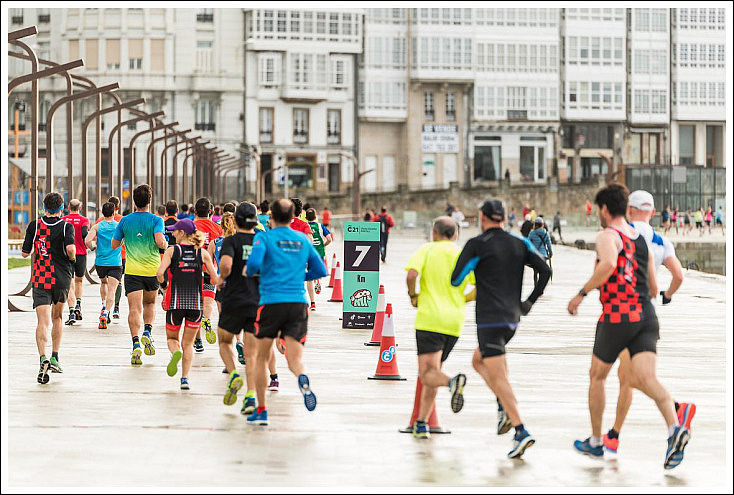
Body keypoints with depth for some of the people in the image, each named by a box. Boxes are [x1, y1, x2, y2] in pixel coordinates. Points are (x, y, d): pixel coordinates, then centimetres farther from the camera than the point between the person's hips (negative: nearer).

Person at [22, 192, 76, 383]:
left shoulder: (34, 225, 1)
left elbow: (25, 253, 4)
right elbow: (70, 248, -21)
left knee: (42, 321, -8)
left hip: (40, 279, 0)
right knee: (57, 317, 22)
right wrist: (72, 258, 1)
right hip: (62, 278, 0)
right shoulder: (66, 226, -4)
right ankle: (55, 358, 21)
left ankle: (43, 358, -29)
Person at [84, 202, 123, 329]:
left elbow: (87, 241, -14)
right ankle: (105, 313, -25)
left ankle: (104, 305, 18)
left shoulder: (97, 226, -1)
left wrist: (93, 247, 6)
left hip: (100, 262, 2)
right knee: (111, 291, -7)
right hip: (116, 263, -2)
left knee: (103, 283, 31)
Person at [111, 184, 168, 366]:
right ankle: (147, 332, 0)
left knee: (134, 308, -6)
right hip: (152, 269, 0)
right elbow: (160, 242, -18)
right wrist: (166, 245, 4)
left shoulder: (125, 221, 4)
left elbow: (114, 245, 11)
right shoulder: (156, 220, -3)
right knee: (150, 303, 22)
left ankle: (136, 343, -23)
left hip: (132, 270, 0)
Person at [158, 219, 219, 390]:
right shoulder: (202, 252, 3)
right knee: (188, 343, 14)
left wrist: (163, 283, 6)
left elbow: (160, 273, -14)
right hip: (196, 303, 2)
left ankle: (175, 352, -16)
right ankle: (185, 378, 1)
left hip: (175, 302, -2)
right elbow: (215, 280, 1)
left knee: (171, 338, 18)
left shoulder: (172, 250, -2)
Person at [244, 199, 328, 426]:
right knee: (294, 358, -2)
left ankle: (261, 410, 17)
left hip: (272, 302, -2)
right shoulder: (303, 240, 13)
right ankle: (302, 380, -38)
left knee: (261, 357, 14)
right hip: (298, 303, 2)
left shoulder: (265, 238, 0)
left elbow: (254, 262, -17)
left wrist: (248, 271, 5)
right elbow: (320, 271, 17)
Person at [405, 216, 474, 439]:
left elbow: (411, 274, -14)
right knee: (433, 372, 16)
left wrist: (413, 296, 5)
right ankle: (421, 424, 13)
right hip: (455, 322, 4)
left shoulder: (427, 249, 3)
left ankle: (452, 382, -40)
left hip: (430, 319, -4)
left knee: (428, 375, -8)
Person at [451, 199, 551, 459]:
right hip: (513, 317, 6)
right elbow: (545, 271, 5)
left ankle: (521, 432, -20)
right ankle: (505, 408, 7)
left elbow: (455, 280, -6)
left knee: (498, 376, -8)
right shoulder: (520, 244, 10)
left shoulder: (476, 244, -6)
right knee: (479, 360, 26)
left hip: (490, 318, -6)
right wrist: (529, 302, 13)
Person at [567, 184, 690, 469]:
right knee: (645, 379, -9)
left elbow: (608, 264, -28)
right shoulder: (643, 240, 19)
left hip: (616, 317, -5)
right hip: (647, 317, 5)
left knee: (597, 377, 16)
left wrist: (582, 293, -18)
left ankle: (595, 443, 26)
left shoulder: (607, 236, -4)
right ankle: (675, 429, -35)